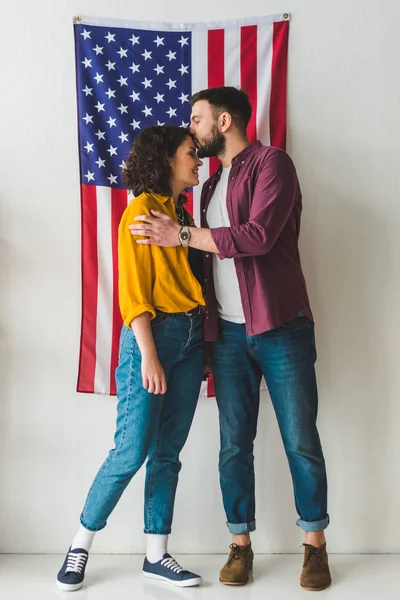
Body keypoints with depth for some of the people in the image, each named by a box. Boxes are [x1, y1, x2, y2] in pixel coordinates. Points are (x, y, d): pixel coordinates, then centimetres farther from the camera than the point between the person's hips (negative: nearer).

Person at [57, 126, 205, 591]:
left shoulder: (182, 214, 16)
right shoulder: (141, 209, -6)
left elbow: (191, 281, 14)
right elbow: (133, 292, -12)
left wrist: (202, 346, 9)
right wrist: (149, 356, -18)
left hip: (191, 336, 7)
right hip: (153, 335, -7)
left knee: (168, 452, 8)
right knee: (132, 451, -6)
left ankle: (156, 555, 16)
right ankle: (80, 545, 12)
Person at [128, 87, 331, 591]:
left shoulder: (270, 162, -4)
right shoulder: (211, 185, 19)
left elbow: (258, 236, -19)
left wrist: (180, 235, -12)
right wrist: (205, 334, 13)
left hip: (280, 328, -6)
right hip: (228, 334, 6)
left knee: (301, 440, 1)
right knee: (233, 445, 6)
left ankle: (315, 545, 16)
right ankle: (240, 545, 17)